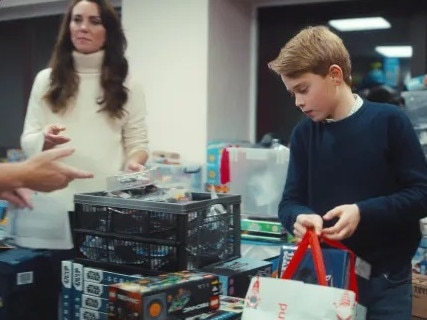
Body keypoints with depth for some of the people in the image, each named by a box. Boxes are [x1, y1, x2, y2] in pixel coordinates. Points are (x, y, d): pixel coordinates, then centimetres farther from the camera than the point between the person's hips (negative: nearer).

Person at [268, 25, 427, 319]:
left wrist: (362, 212, -21)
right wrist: (299, 217, -19)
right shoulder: (303, 133, 4)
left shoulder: (389, 121, -8)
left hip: (385, 279, -3)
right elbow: (290, 201, 4)